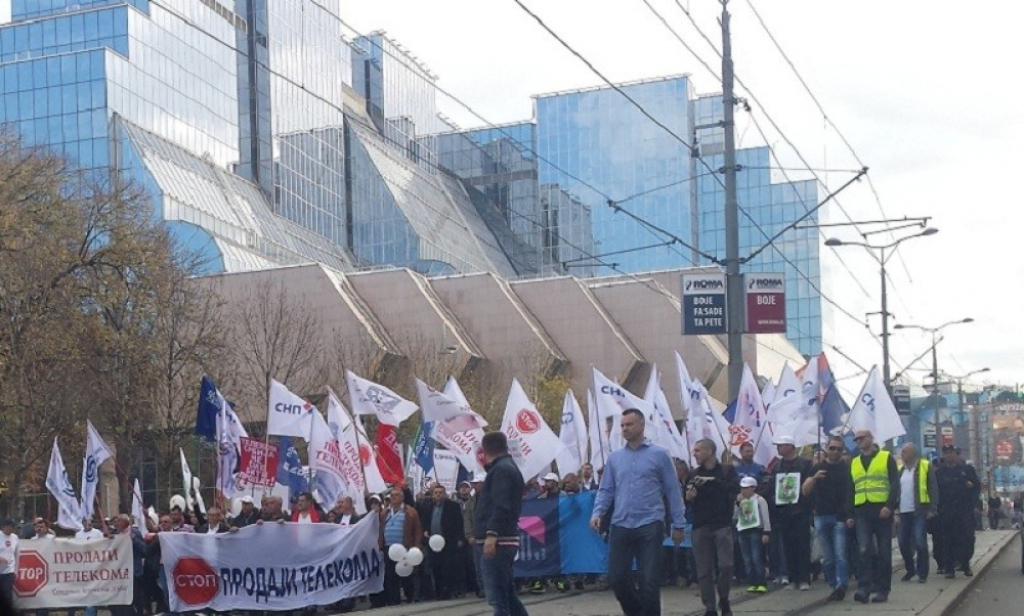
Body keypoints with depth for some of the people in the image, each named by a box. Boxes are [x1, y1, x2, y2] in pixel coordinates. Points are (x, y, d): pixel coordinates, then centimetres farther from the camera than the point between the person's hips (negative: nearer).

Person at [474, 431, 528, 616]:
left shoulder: (501, 470, -11)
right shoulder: (508, 467, 21)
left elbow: (501, 506, -22)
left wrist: (492, 535, -29)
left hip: (497, 542, -11)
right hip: (504, 541, 11)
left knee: (497, 596, -12)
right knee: (507, 592, 15)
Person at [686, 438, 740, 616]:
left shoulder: (727, 470, 3)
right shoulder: (694, 474, 10)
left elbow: (735, 488, -14)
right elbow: (687, 501, 14)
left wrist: (712, 480, -19)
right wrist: (688, 497, -9)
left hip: (722, 525, -2)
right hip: (700, 527, 2)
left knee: (726, 565, -9)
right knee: (704, 571, 0)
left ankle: (724, 600, 14)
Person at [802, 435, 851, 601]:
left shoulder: (848, 468, 5)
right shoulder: (817, 468, 11)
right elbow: (805, 491, 6)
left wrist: (850, 515, -9)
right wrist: (814, 478, -13)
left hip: (840, 517, -3)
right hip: (821, 517, 3)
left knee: (840, 555, -13)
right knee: (827, 558, 5)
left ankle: (841, 586, -17)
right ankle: (835, 587, 13)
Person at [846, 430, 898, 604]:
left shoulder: (886, 457, 4)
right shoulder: (854, 463, 18)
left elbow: (895, 484, -3)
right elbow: (851, 490, 20)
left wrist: (889, 506, -15)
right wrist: (850, 514, 12)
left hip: (882, 511, -3)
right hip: (861, 511, 3)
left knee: (883, 552, 2)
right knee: (863, 550, -10)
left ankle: (882, 590, 7)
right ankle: (864, 588, -14)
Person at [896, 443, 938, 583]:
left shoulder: (925, 466, -1)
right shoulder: (900, 469, 14)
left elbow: (933, 488, -4)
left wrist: (932, 509, -11)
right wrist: (895, 511, 10)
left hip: (919, 511, -5)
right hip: (903, 512, 5)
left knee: (920, 543, -7)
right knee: (903, 543, 6)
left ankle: (922, 573, 2)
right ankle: (910, 569, 23)